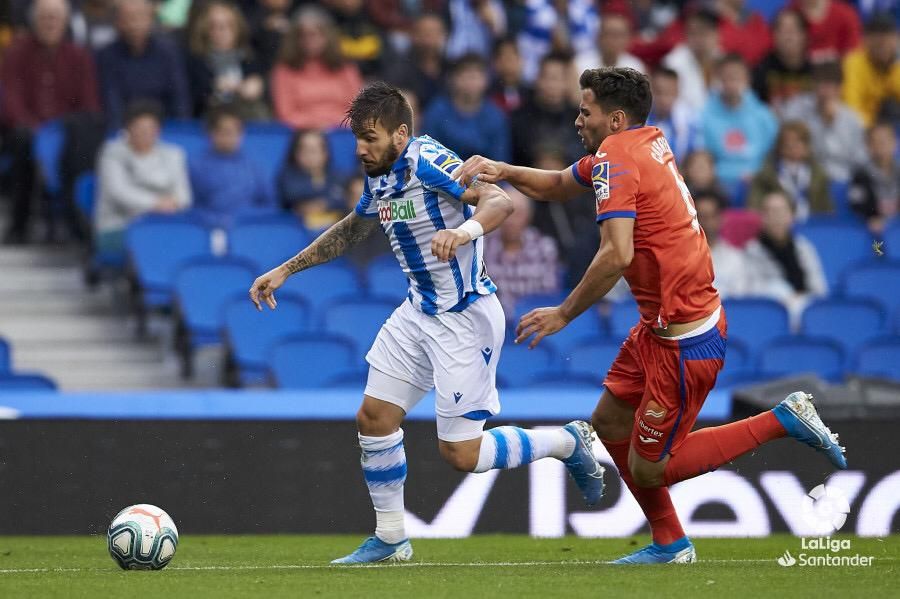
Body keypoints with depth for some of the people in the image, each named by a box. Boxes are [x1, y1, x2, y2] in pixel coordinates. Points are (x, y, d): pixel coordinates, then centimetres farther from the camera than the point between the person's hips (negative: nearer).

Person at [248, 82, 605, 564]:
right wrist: (286, 270, 24)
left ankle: (568, 442, 14)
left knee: (460, 452, -6)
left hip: (465, 317, -9)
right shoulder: (379, 179, 5)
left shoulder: (428, 162, -20)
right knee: (373, 418, 6)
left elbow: (499, 201, -31)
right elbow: (351, 231, 25)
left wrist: (464, 230, -50)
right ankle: (390, 540, 21)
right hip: (419, 312, 9)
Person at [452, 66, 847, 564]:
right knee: (609, 422, 19)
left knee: (648, 469, -1)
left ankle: (782, 421, 1)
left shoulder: (616, 157, -18)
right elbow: (558, 186, 23)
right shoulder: (648, 142, 9)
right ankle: (669, 545, 27)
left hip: (685, 341, -10)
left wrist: (564, 314, -20)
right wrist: (502, 171, 7)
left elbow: (616, 255, -30)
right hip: (658, 327, 10)